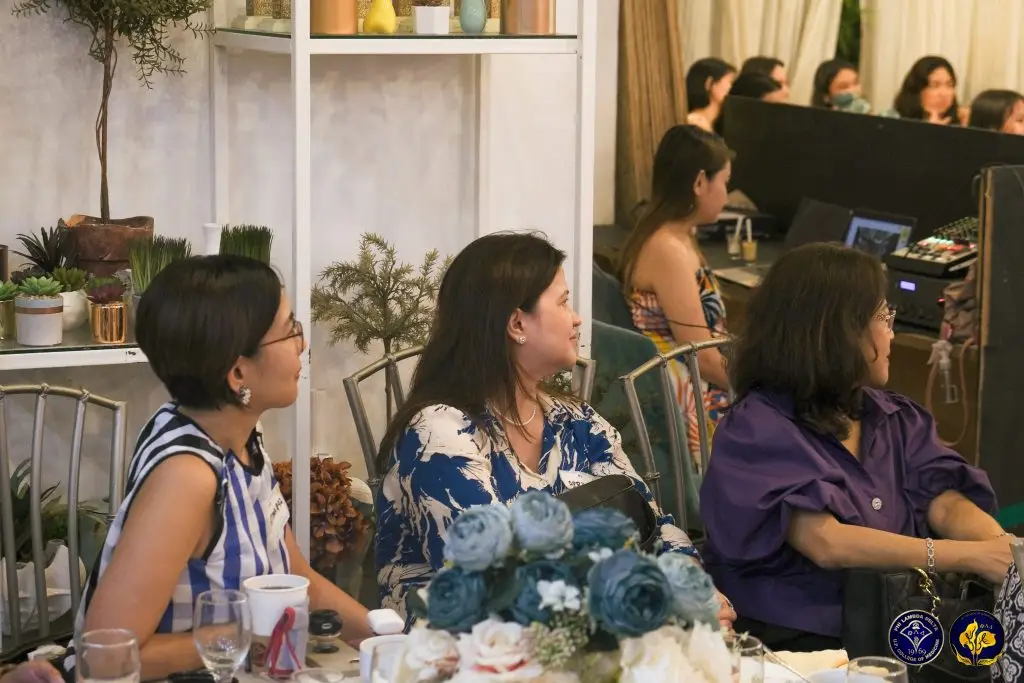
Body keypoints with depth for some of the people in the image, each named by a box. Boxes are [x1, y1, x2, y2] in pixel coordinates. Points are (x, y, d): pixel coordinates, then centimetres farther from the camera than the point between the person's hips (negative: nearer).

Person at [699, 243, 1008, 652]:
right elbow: (827, 542, -18)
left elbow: (946, 504, 4)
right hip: (801, 639, -6)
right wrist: (970, 556, -22)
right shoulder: (759, 429, -7)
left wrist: (1003, 547, -18)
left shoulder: (899, 419, 15)